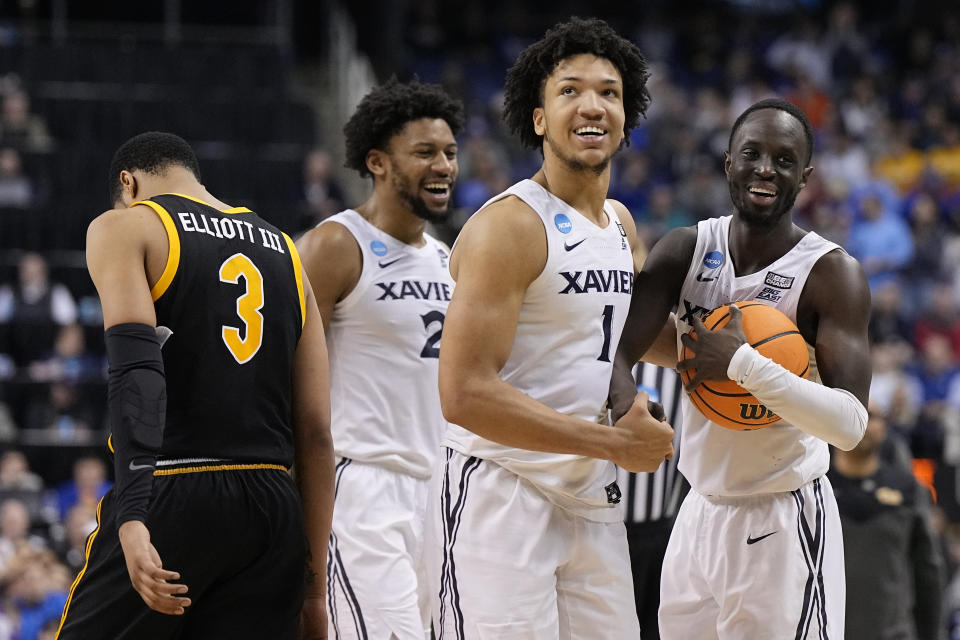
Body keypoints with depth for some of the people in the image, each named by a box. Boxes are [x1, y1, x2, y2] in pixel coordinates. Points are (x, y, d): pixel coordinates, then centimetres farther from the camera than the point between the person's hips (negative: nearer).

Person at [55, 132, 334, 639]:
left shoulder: (124, 227, 3)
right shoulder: (285, 253, 19)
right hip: (272, 510, 5)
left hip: (173, 498, -5)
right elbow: (316, 432, 14)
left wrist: (134, 518, -25)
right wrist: (313, 582, 14)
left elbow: (136, 369, -15)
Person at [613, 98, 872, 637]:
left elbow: (851, 423, -22)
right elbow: (619, 348, -8)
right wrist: (626, 399, -31)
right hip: (702, 513, 5)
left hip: (785, 522, -5)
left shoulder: (832, 273, -13)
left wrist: (744, 363, -29)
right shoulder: (685, 250, 2)